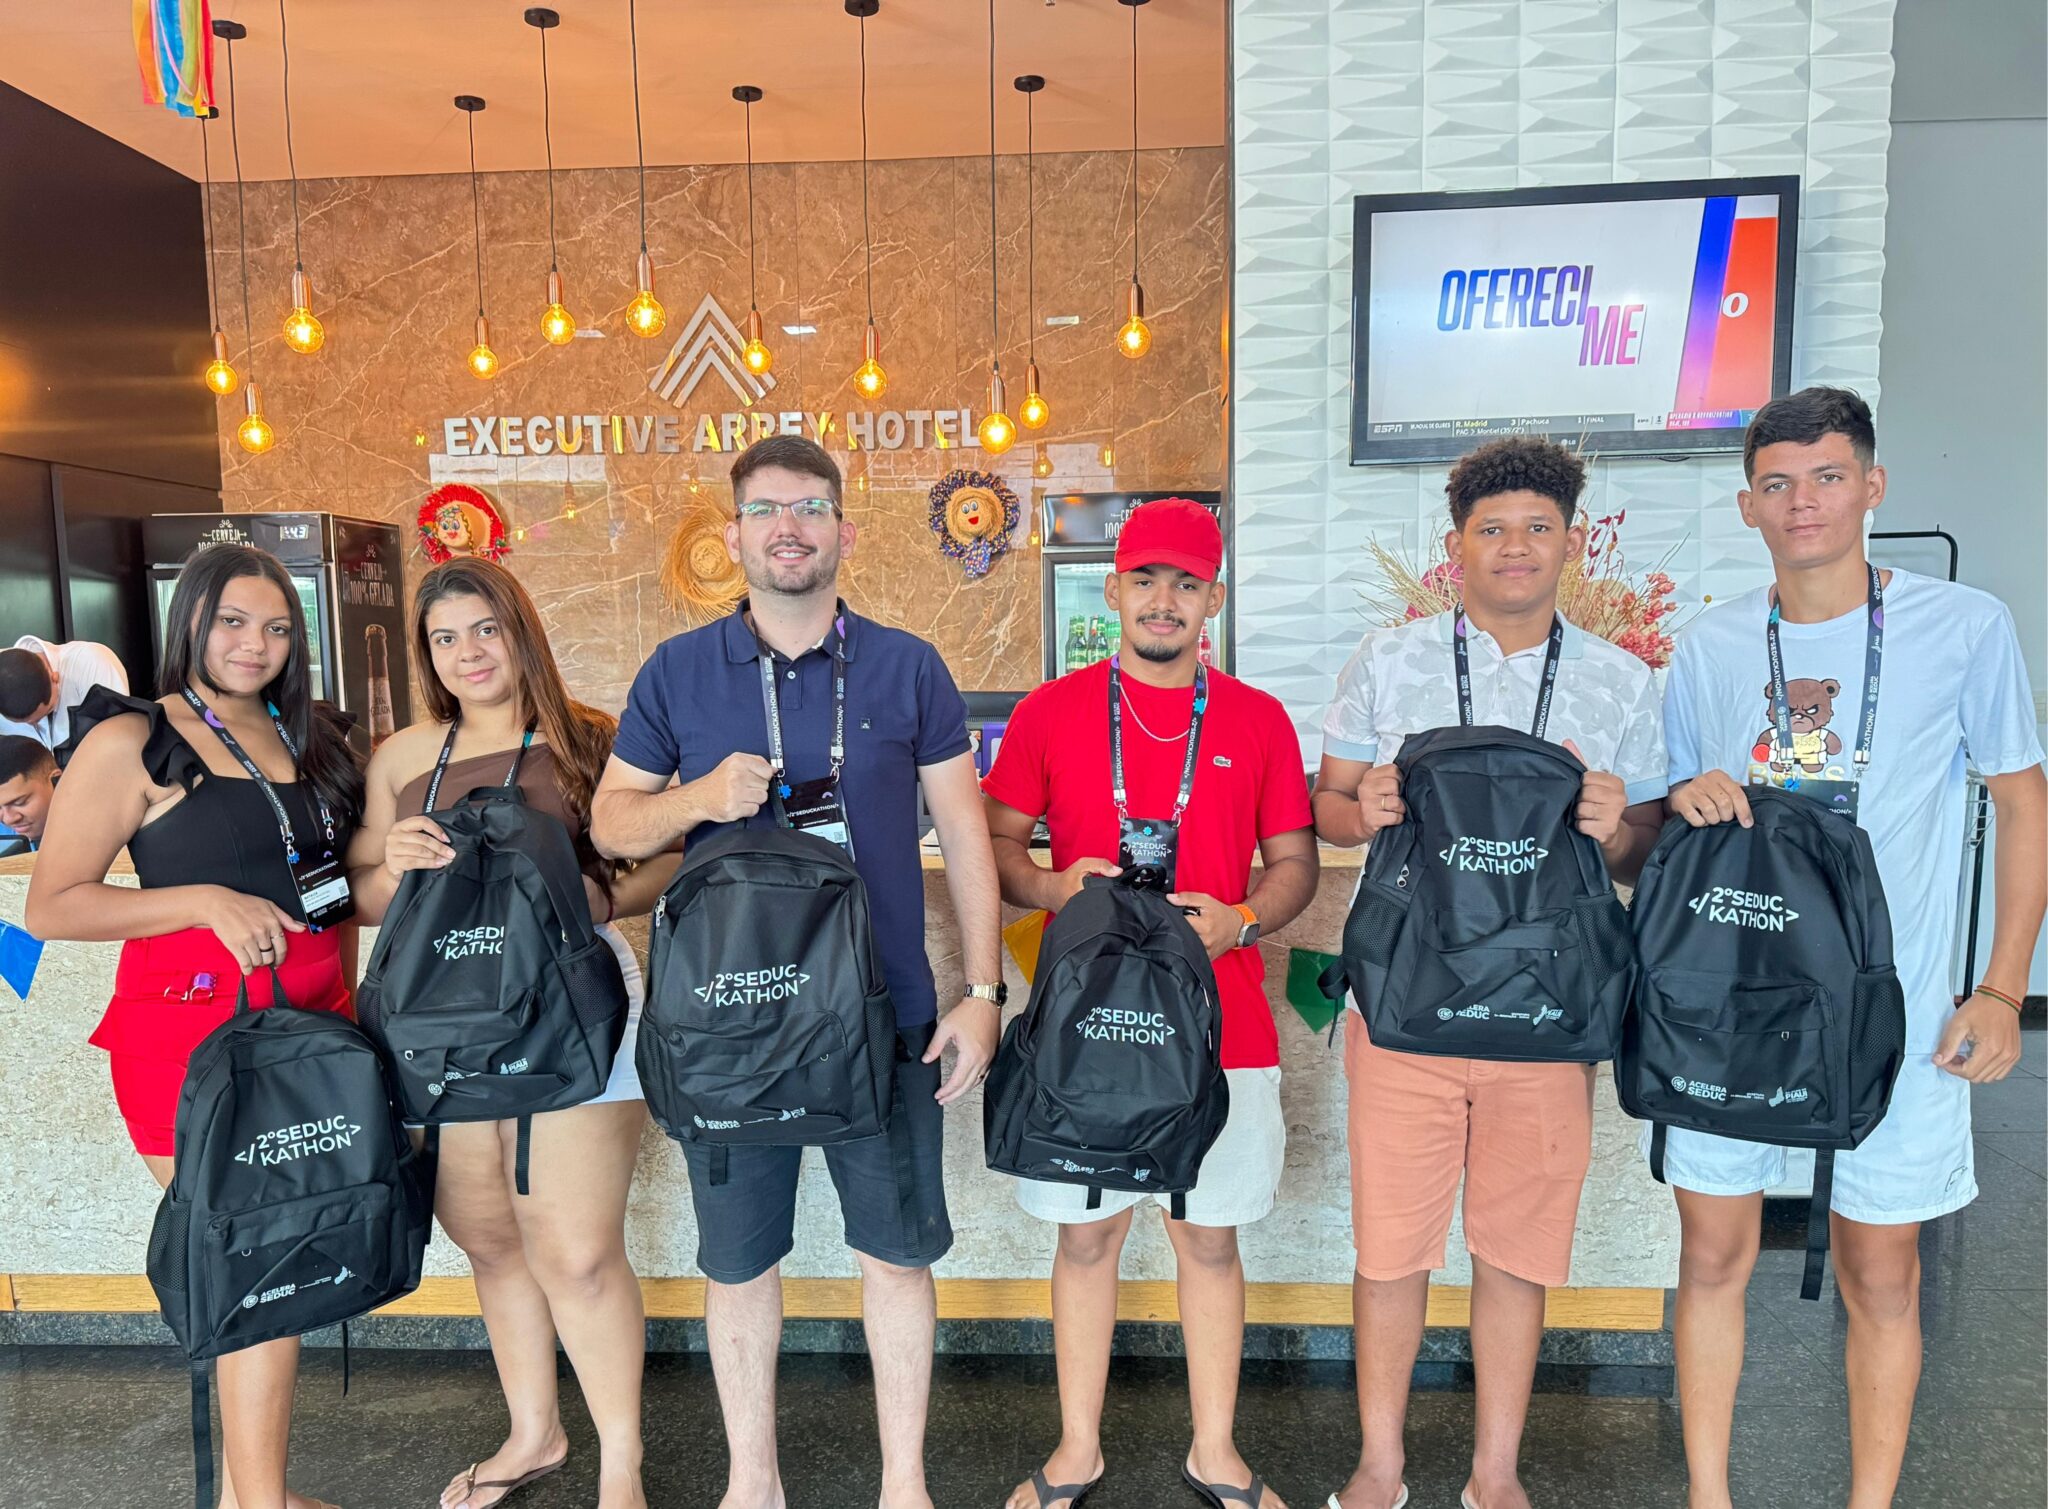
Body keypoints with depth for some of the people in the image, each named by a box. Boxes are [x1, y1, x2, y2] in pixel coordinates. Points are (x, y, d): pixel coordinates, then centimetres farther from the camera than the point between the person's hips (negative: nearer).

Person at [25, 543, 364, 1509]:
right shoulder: (131, 742, -3)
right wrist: (207, 903, -16)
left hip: (311, 1019, 6)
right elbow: (51, 907, -7)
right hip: (193, 1026, -6)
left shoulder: (310, 738, 15)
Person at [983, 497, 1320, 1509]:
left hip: (1222, 1026, 1)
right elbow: (995, 846, 6)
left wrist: (1240, 919, -10)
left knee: (1211, 1237, 12)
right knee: (1085, 1234, 10)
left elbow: (1295, 863, 9)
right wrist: (1054, 887, -14)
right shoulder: (1050, 713, 2)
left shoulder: (1257, 721, 5)